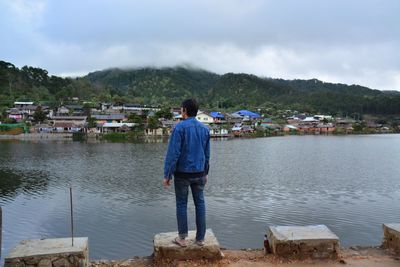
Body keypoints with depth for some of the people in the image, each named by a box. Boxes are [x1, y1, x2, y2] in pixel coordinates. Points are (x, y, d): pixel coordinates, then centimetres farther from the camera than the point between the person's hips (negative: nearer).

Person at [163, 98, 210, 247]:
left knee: (181, 204, 8)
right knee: (200, 204, 11)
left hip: (182, 173, -4)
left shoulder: (180, 127, -13)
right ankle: (200, 238, 18)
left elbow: (173, 153, -16)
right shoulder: (204, 129, 4)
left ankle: (182, 238, 16)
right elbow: (207, 154, 11)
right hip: (199, 173, 4)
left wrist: (167, 175, -10)